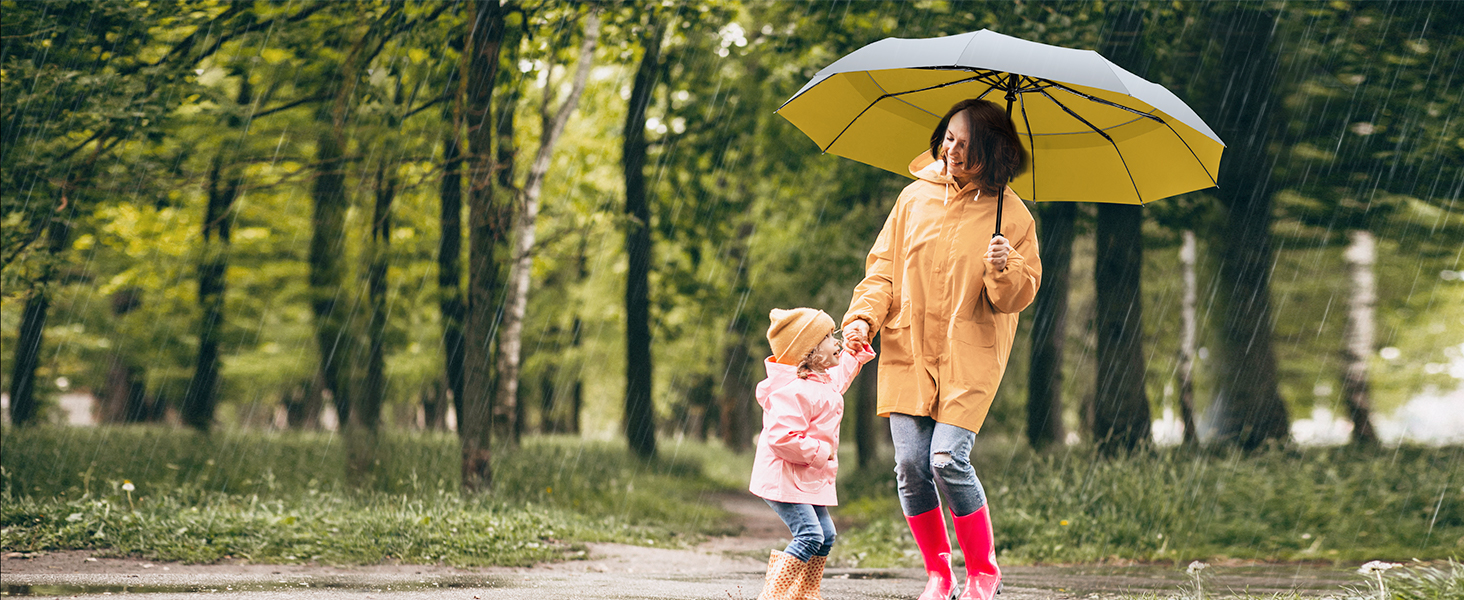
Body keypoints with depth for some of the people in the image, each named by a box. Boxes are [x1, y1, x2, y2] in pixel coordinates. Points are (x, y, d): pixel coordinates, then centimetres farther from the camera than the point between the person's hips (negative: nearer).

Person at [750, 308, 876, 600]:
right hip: (784, 476, -11)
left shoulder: (821, 381, 11)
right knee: (809, 535, -20)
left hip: (809, 477, 11)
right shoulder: (793, 391, -24)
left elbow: (836, 380, 38)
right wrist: (820, 452, -24)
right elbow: (782, 438, -31)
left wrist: (855, 356, 35)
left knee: (825, 535, 13)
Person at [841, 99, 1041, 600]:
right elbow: (883, 266, 10)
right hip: (907, 351, 3)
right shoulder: (916, 197, 6)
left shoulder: (1011, 215, -2)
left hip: (970, 357, -3)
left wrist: (1005, 269, -21)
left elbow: (1020, 296, 0)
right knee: (911, 464, -4)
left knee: (948, 459, -16)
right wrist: (864, 315, -5)